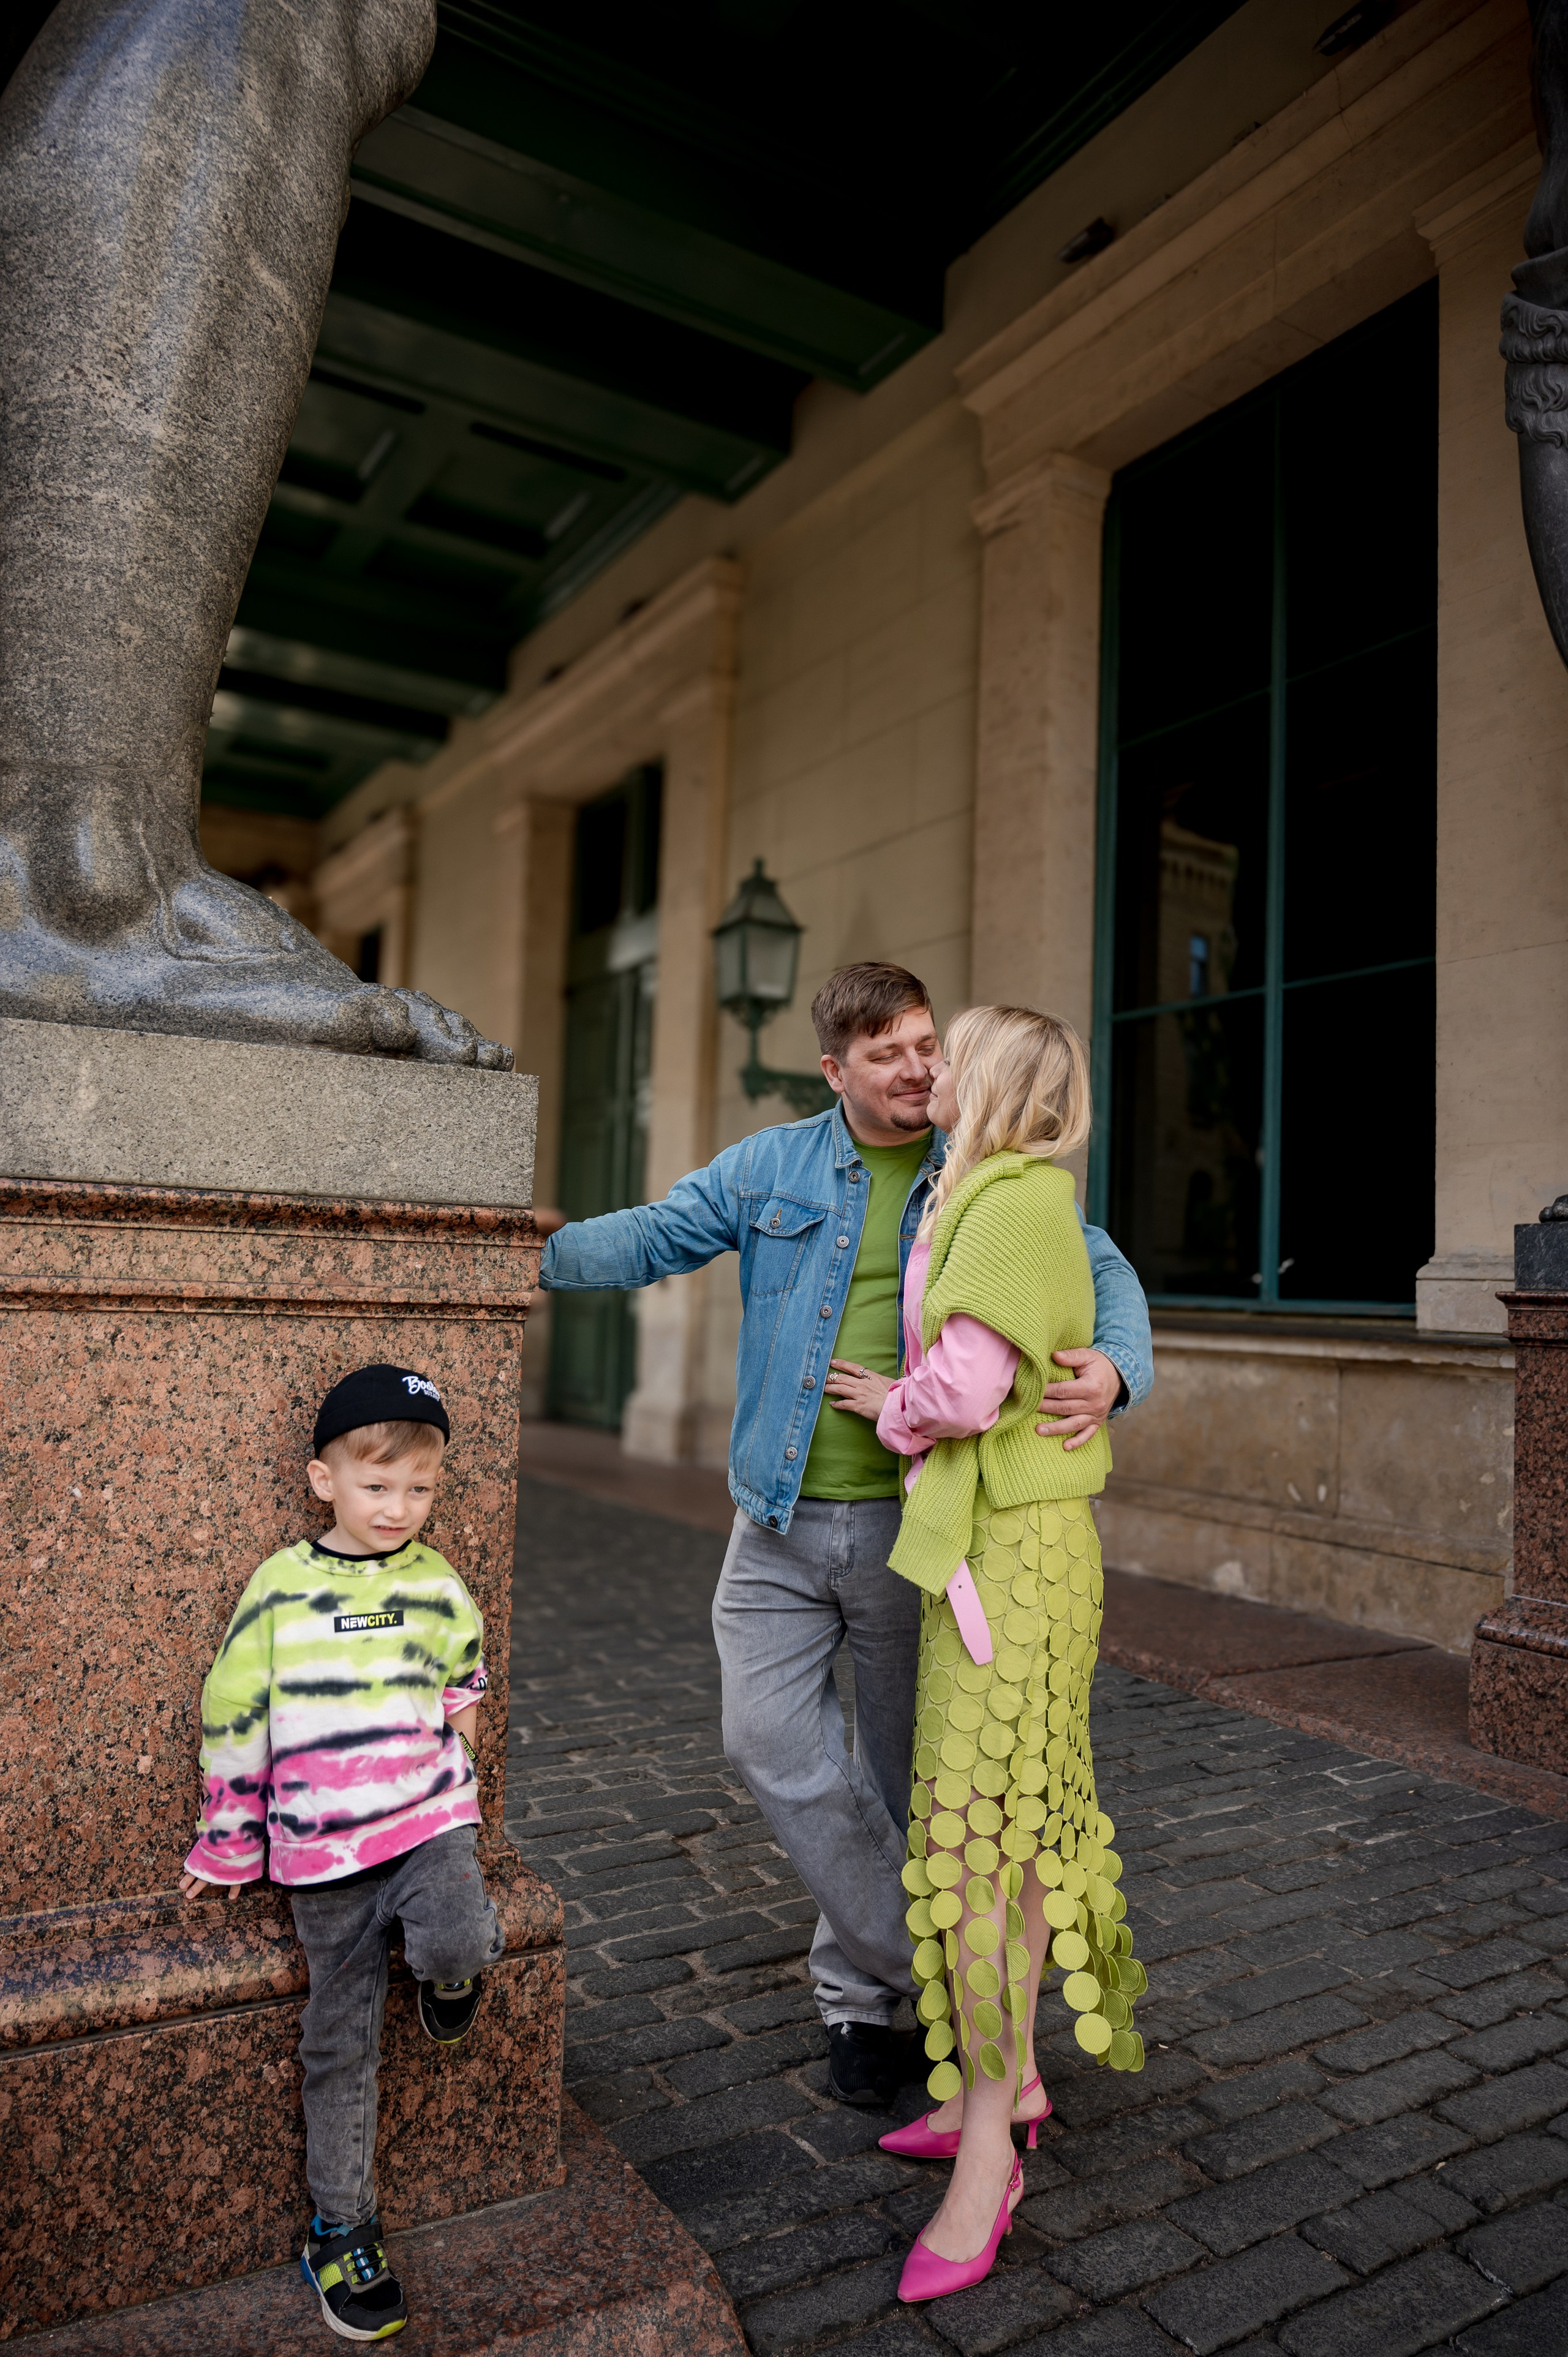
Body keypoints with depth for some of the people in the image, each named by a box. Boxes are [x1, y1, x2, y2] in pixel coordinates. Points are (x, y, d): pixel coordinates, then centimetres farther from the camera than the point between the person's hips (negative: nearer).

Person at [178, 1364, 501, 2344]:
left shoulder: (440, 1586, 3)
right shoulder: (280, 1588, -2)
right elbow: (233, 1718, 5)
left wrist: (460, 1708, 4)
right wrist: (228, 1847, 9)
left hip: (428, 1814, 0)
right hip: (322, 1843, 0)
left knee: (454, 1943, -29)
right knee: (342, 2042, 7)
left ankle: (454, 1968, 7)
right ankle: (341, 2231, 26)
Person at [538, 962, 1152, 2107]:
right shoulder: (771, 1167, 3)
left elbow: (1102, 1270, -4)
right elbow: (653, 1237, 2)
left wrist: (1112, 1368, -25)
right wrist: (534, 1256, -12)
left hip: (915, 1523, 0)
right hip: (783, 1519, 1)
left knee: (904, 1768, 12)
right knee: (772, 1740, -6)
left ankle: (863, 1983, 37)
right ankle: (924, 1959, 14)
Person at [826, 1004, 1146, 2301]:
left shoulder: (1015, 1201, -18)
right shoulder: (981, 1201, 12)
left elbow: (967, 1387, -25)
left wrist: (890, 1402, -7)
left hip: (1016, 1552, -10)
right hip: (979, 1541, 10)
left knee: (986, 1827, -2)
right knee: (974, 1813, 16)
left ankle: (988, 2148, 13)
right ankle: (999, 2082, 32)